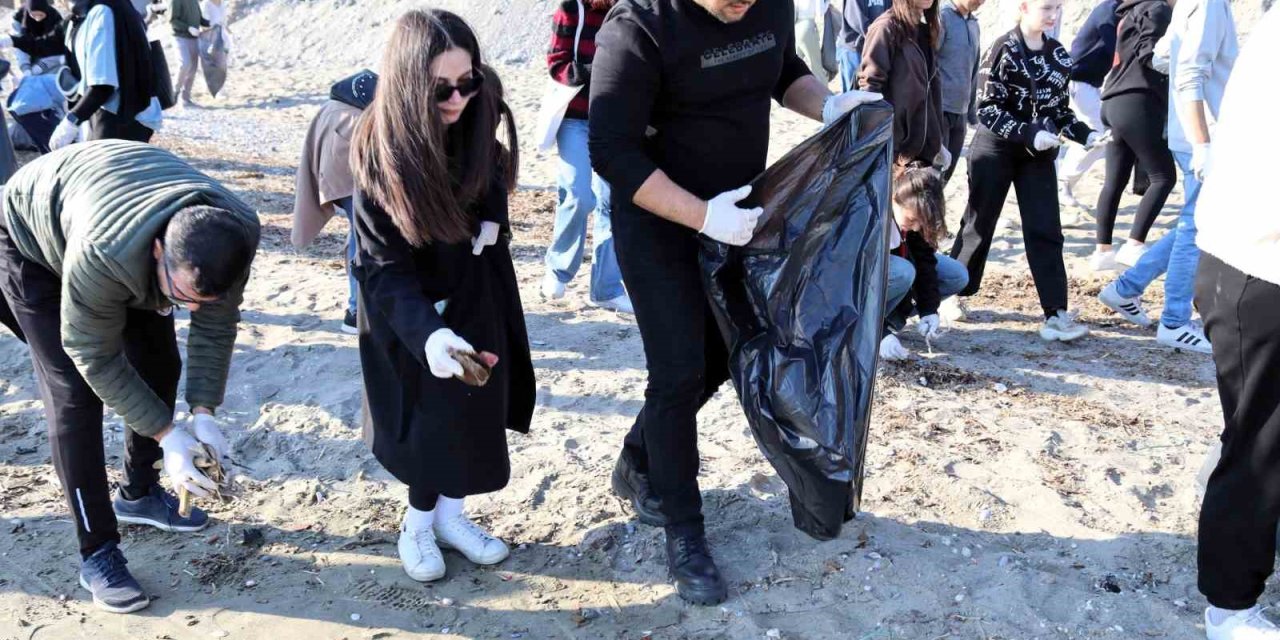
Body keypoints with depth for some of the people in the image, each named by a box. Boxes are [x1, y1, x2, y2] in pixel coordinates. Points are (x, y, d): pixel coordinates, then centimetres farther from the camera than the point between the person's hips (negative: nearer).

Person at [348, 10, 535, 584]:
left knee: (473, 414, 12)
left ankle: (450, 514, 32)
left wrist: (489, 224, -13)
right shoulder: (380, 155, -27)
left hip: (476, 300, 5)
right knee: (430, 419, 4)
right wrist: (428, 333, -44)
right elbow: (384, 269, -29)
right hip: (408, 315, -5)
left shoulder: (476, 127, -13)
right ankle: (418, 525, 28)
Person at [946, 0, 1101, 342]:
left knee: (1046, 231, -2)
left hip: (1038, 155, 5)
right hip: (996, 150, -4)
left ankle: (1056, 314, -2)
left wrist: (1086, 134, -5)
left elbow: (1059, 110, 12)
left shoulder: (1058, 54, 6)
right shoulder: (1004, 49, -11)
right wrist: (1030, 133, -23)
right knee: (979, 224, 7)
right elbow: (988, 108, -15)